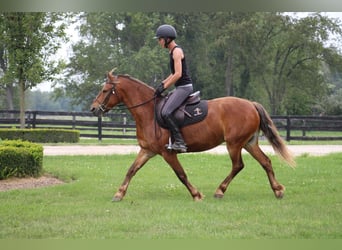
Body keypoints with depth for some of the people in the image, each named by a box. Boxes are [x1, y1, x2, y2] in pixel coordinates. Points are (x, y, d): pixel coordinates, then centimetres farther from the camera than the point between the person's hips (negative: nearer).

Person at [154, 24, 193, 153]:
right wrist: (163, 83, 12)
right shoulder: (172, 51, 17)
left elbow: (178, 74, -20)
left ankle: (180, 142, -24)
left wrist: (164, 87, -16)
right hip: (181, 88, 11)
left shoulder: (177, 51, -14)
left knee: (166, 112, -23)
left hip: (184, 87, -11)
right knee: (159, 105, 16)